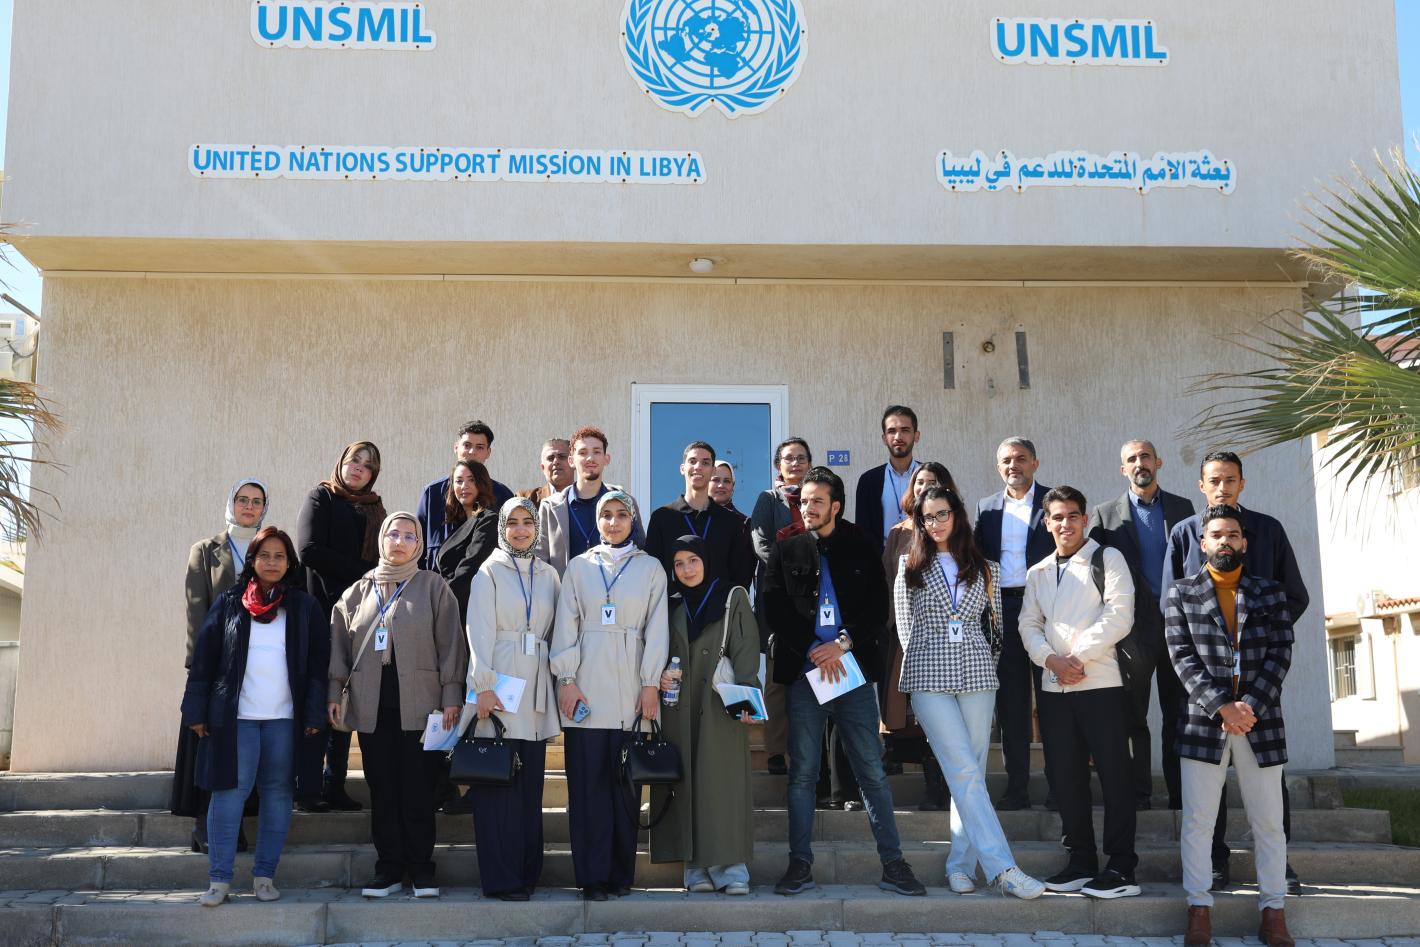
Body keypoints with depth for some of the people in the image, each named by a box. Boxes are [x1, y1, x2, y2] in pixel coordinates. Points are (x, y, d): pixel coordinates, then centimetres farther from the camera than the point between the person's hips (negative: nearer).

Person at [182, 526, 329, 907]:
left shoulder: (306, 608, 7)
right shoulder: (228, 604, 6)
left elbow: (317, 665, 6)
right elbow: (203, 660, 5)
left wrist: (315, 716, -1)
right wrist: (196, 712, 0)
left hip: (285, 719, 1)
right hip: (235, 717, -1)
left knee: (277, 795, 5)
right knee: (229, 793, -6)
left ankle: (264, 876, 14)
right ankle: (219, 878, 1)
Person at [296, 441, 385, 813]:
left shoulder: (374, 508, 20)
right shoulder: (320, 498, 4)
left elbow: (382, 559, 16)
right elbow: (309, 550, -10)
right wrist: (362, 569, -9)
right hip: (324, 611, -5)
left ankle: (336, 787, 8)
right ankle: (308, 790, -4)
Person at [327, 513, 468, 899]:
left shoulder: (433, 586, 4)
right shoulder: (360, 591, 13)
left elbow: (450, 642, 1)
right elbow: (340, 643, 14)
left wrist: (451, 695, -5)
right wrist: (334, 692, 6)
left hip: (419, 704, -3)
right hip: (372, 706, 3)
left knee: (418, 789, -2)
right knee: (382, 789, 5)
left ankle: (421, 868, 8)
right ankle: (389, 868, 13)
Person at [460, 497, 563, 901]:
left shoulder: (548, 575, 14)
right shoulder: (489, 571, 3)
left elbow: (557, 632, 14)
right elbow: (479, 630, -4)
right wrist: (484, 686, -12)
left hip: (535, 689, 4)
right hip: (498, 686, -4)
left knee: (530, 785, 6)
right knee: (498, 784, -4)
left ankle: (527, 874, 13)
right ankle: (501, 878, 0)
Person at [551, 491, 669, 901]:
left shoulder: (650, 568, 9)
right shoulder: (579, 566, 10)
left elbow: (656, 628, 5)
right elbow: (566, 625, 6)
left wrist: (651, 684, -2)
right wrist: (567, 680, -3)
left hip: (630, 688, 0)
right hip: (586, 687, 0)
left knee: (626, 782, 0)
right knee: (588, 781, -2)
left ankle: (622, 874, 10)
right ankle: (593, 875, 3)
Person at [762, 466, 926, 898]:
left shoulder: (861, 549, 9)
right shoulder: (786, 550, 9)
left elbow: (878, 607, 4)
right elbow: (775, 607, 2)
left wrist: (843, 643, -11)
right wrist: (814, 651, -8)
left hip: (853, 668, 0)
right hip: (804, 670, 0)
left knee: (873, 771, 0)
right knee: (802, 772, 2)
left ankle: (893, 865, 6)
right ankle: (800, 865, 9)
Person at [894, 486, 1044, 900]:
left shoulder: (984, 568, 12)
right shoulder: (910, 566, 9)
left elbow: (997, 623, 16)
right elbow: (905, 624, 9)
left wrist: (985, 660, 9)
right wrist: (927, 662, 5)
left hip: (976, 675, 2)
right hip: (929, 677, -2)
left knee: (969, 773, 2)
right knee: (966, 773, -10)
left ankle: (961, 865, 9)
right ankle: (1001, 868, -14)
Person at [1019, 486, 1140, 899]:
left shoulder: (1107, 559, 2)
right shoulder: (1038, 573, 19)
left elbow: (1119, 615, -8)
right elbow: (1029, 625, 12)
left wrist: (1078, 655, -13)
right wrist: (1052, 659, -6)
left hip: (1102, 683, -5)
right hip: (1054, 687, 5)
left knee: (1114, 773, -4)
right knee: (1065, 775, 7)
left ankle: (1121, 868, 0)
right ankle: (1081, 861, 17)